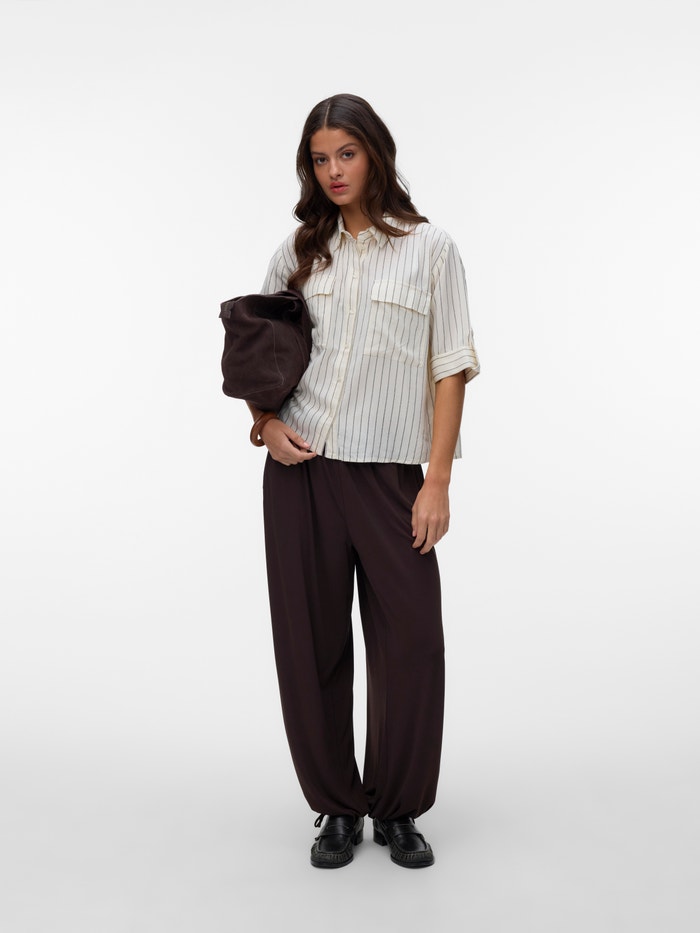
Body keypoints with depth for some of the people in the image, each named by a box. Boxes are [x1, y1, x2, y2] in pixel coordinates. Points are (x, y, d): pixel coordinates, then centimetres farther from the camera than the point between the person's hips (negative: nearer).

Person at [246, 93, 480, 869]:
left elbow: (450, 368, -1)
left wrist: (438, 480, -8)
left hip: (390, 472, -2)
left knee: (411, 642, -1)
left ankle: (397, 811, 19)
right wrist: (266, 423, -3)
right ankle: (337, 807, 22)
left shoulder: (429, 248, 3)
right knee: (311, 642, 5)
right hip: (301, 466, 3)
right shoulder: (299, 250, 11)